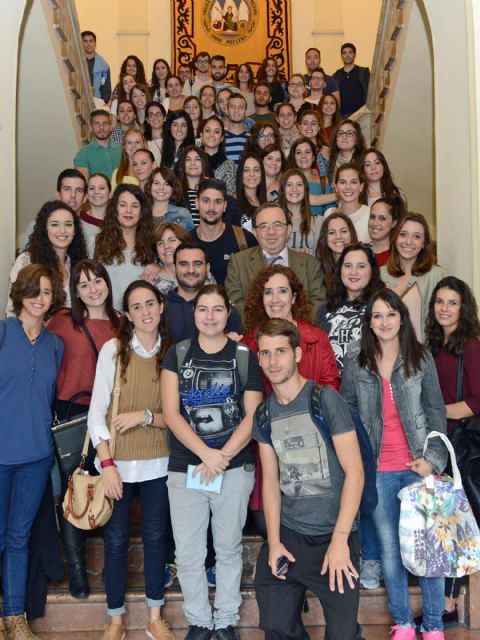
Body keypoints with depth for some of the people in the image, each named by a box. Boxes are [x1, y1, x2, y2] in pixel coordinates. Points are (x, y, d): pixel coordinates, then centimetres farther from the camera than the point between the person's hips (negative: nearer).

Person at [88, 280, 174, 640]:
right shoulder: (113, 349, -5)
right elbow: (97, 411, -7)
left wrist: (146, 416, -14)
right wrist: (106, 463, -12)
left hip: (157, 465, 2)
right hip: (118, 463, -2)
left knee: (155, 538, 11)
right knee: (116, 541, 8)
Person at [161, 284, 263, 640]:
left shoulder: (245, 356, 1)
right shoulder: (177, 355, 3)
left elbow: (252, 416, -2)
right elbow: (171, 414, -4)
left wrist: (222, 458, -12)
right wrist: (206, 454, -15)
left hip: (235, 469, -1)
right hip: (185, 469, 1)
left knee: (229, 549, 11)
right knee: (188, 554, 7)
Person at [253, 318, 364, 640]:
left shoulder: (325, 399, -11)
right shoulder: (264, 414, 5)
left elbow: (355, 471, -12)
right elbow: (271, 481, 8)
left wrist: (340, 539, -16)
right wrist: (274, 541, -2)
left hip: (333, 535, -4)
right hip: (287, 534, 5)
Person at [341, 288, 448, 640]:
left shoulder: (421, 357, 1)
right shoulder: (355, 361, 2)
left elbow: (436, 412, 2)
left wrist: (433, 458, -8)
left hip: (418, 465, 0)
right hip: (377, 469, 1)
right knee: (389, 546, 8)